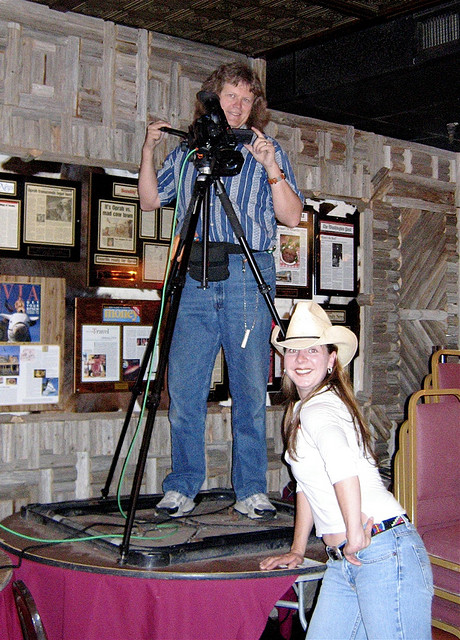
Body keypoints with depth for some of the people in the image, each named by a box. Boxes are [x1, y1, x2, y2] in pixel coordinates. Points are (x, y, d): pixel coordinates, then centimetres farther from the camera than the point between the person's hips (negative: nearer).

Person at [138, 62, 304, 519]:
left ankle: (251, 491, 8)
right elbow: (150, 200, 18)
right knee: (183, 388, -1)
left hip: (248, 275, -1)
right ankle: (181, 488, 10)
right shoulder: (186, 151, 18)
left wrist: (271, 168, -12)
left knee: (250, 391, 0)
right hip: (193, 275, 2)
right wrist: (149, 152, 5)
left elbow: (292, 216, 2)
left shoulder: (266, 151, 11)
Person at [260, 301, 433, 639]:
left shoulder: (319, 408, -13)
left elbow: (341, 460, -36)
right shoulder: (300, 408, 17)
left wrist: (355, 535, -29)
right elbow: (307, 484, 25)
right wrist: (298, 550, 24)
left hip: (384, 551, -9)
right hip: (342, 562, 9)